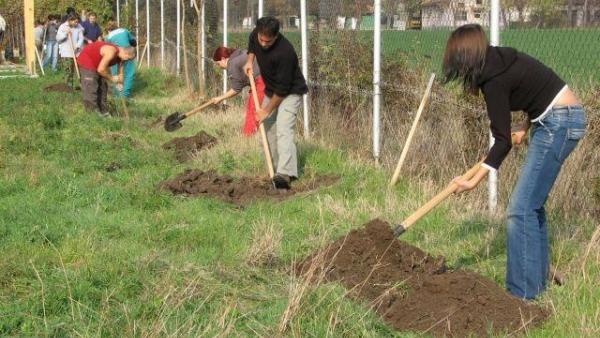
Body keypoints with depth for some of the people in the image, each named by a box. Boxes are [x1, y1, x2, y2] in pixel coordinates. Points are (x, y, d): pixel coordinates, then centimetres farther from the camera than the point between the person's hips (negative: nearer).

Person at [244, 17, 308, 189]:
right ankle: (279, 168, 19)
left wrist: (267, 110, -19)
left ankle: (285, 174, -35)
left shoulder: (285, 52, -35)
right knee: (269, 129, 10)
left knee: (283, 130, -23)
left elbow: (283, 89, -28)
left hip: (290, 92, -8)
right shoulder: (256, 34, -13)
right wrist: (250, 60, 0)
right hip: (271, 90, 8)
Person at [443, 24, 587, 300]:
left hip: (558, 123, -10)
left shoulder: (494, 80, -18)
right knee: (532, 204, 15)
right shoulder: (502, 61, 8)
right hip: (560, 117, 10)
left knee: (521, 209, -10)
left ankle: (523, 292, -9)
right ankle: (537, 278, 25)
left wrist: (474, 181, -13)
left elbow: (503, 141, -15)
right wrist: (526, 129, 15)